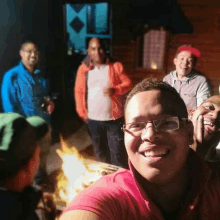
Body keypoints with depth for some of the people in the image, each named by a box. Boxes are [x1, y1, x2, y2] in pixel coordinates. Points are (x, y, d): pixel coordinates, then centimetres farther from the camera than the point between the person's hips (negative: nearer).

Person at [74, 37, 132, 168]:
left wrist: (115, 89, -22)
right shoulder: (83, 69, 1)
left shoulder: (116, 66, -2)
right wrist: (82, 112, 2)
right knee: (100, 152, 21)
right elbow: (79, 92, 4)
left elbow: (128, 84, -3)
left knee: (118, 153, 3)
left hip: (114, 118, -2)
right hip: (93, 119, 3)